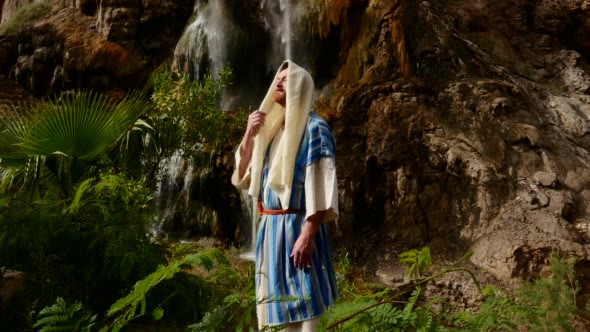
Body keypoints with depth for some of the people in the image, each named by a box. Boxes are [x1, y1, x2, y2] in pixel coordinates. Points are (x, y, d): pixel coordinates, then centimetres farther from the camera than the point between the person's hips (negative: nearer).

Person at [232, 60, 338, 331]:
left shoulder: (314, 127, -7)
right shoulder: (271, 129, 15)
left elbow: (320, 183, -16)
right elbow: (242, 177, 13)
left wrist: (308, 234, -23)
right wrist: (249, 134, 0)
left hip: (297, 226, -7)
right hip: (269, 227, 8)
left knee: (301, 307, -1)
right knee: (279, 306, 15)